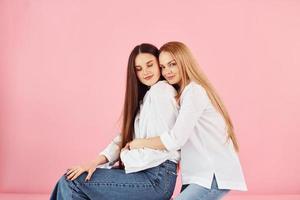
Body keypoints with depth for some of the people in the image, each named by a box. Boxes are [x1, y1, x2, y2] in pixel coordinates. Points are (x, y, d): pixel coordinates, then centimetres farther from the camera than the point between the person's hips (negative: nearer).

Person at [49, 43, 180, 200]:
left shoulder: (161, 91, -10)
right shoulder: (146, 95, 20)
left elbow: (157, 151, -19)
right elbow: (124, 138, 11)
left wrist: (125, 156, -3)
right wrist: (96, 162, -4)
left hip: (156, 178, -9)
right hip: (145, 172, 9)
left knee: (71, 182, -7)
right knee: (71, 176, 5)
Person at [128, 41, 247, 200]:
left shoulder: (194, 91, -13)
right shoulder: (184, 92, 16)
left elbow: (175, 139, -20)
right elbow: (182, 137, 11)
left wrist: (138, 143, -8)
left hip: (215, 175, -9)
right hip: (203, 174, 9)